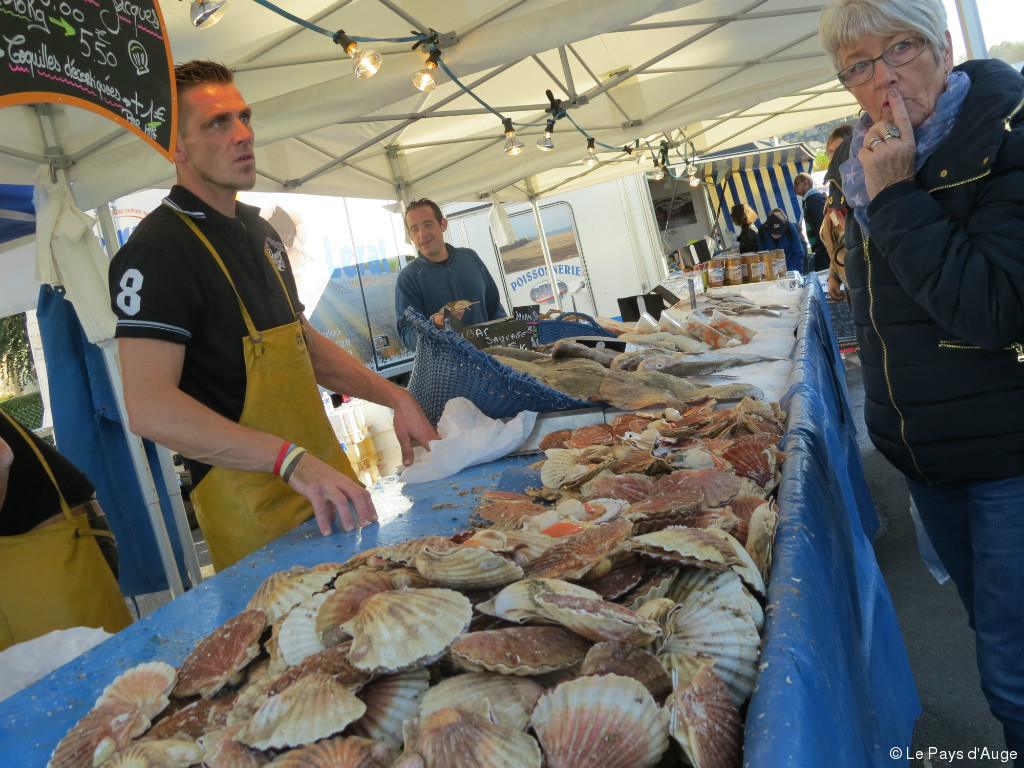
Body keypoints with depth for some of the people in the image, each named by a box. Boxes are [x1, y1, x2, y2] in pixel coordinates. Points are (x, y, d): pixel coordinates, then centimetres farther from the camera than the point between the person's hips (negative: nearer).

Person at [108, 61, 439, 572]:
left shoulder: (259, 232, 13)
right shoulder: (157, 251, -16)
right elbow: (149, 407, -26)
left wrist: (395, 397, 8)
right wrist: (292, 460, -35)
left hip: (327, 487, 9)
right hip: (254, 510, -8)